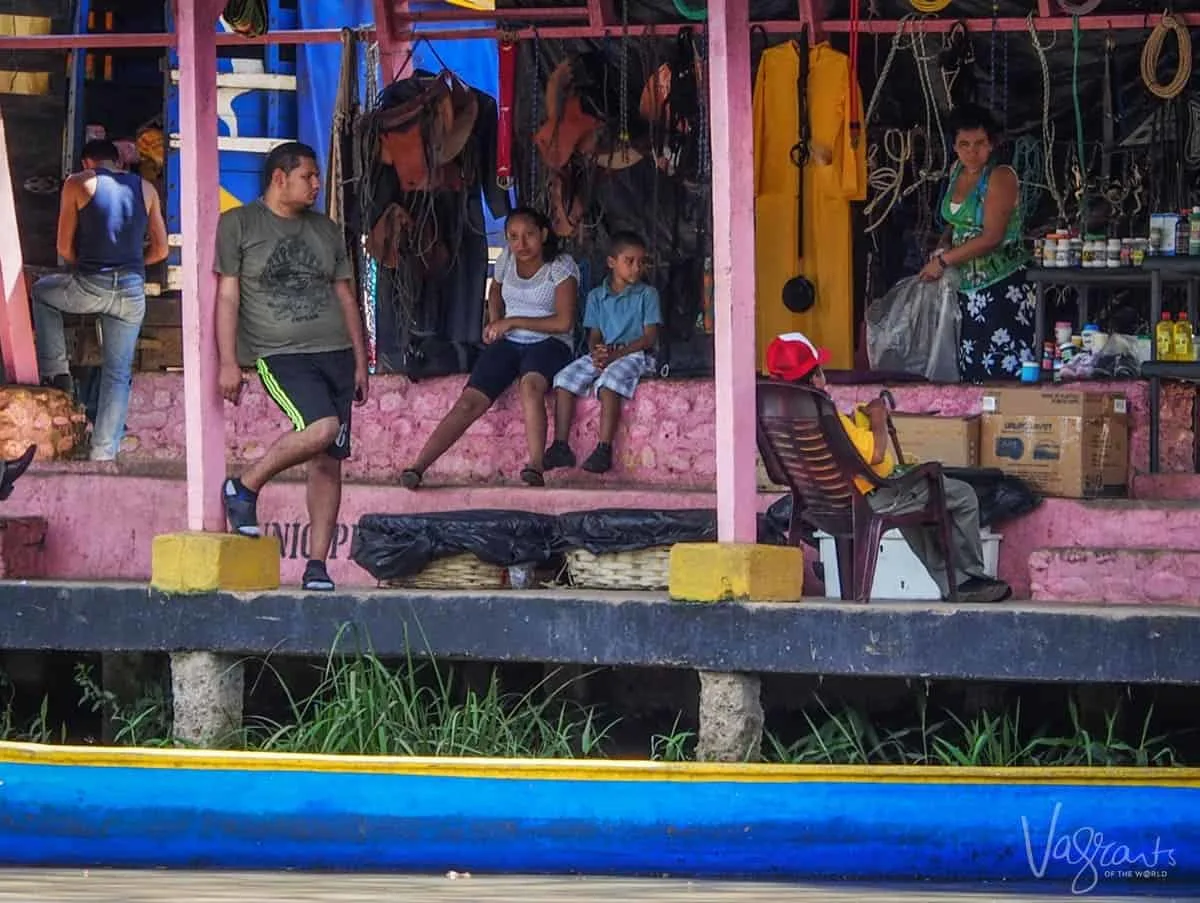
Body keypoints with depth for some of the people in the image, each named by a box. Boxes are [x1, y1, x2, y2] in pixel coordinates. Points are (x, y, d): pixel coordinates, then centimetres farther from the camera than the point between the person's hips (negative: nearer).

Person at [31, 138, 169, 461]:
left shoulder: (78, 184, 1)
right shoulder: (145, 189, 10)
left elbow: (64, 247, 2)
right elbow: (160, 250, 12)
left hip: (89, 287, -3)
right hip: (132, 291, 3)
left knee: (42, 291, 29)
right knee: (118, 373, 12)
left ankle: (56, 373, 22)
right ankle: (104, 452, 8)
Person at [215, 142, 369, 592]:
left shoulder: (327, 231, 17)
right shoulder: (239, 225, 3)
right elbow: (227, 297, -1)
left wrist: (360, 364, 16)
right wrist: (229, 362, -9)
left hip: (336, 353, 6)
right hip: (281, 354, -6)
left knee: (328, 462, -1)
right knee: (322, 427, -28)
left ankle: (316, 565, 3)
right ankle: (245, 487, -8)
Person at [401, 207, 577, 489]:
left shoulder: (561, 267, -5)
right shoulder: (507, 259, 11)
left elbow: (564, 322, -13)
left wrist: (513, 322, -12)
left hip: (549, 343, -4)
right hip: (508, 344, 4)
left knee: (531, 384, -40)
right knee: (469, 402, -18)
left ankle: (536, 466, -49)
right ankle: (417, 468, -29)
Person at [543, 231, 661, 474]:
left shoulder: (647, 295, 5)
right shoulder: (596, 296, 16)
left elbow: (649, 337, -4)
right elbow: (594, 336, 11)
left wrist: (616, 354, -16)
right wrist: (597, 353, -14)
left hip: (634, 355, -4)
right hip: (602, 355, 4)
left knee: (609, 381, -35)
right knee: (565, 378, -19)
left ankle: (604, 449, -38)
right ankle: (560, 447, -21)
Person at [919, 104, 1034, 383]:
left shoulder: (1001, 177, -11)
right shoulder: (957, 172, 12)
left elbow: (992, 237, -18)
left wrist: (944, 260, -13)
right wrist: (943, 246, 6)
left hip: (1002, 288, -8)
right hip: (968, 288, 8)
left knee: (1005, 370, -12)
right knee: (972, 372, 5)